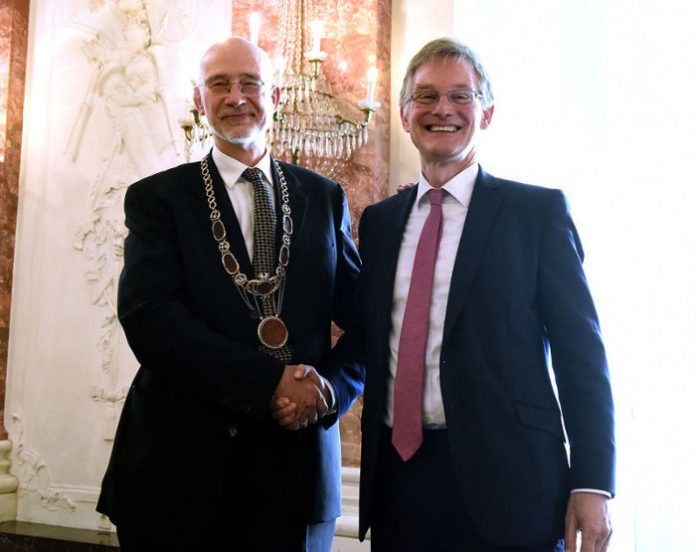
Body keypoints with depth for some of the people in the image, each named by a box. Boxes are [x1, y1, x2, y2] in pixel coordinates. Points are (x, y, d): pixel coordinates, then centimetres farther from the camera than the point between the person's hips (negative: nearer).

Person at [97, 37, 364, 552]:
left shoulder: (324, 197, 8)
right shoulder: (157, 197, 1)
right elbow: (147, 317, -12)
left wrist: (332, 389, -13)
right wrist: (270, 381, -20)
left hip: (298, 458, 2)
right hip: (181, 466, -1)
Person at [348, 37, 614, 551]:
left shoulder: (538, 210, -1)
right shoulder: (379, 221, 11)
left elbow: (581, 354, -5)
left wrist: (592, 484, -9)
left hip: (504, 480, -3)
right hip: (398, 474, 4)